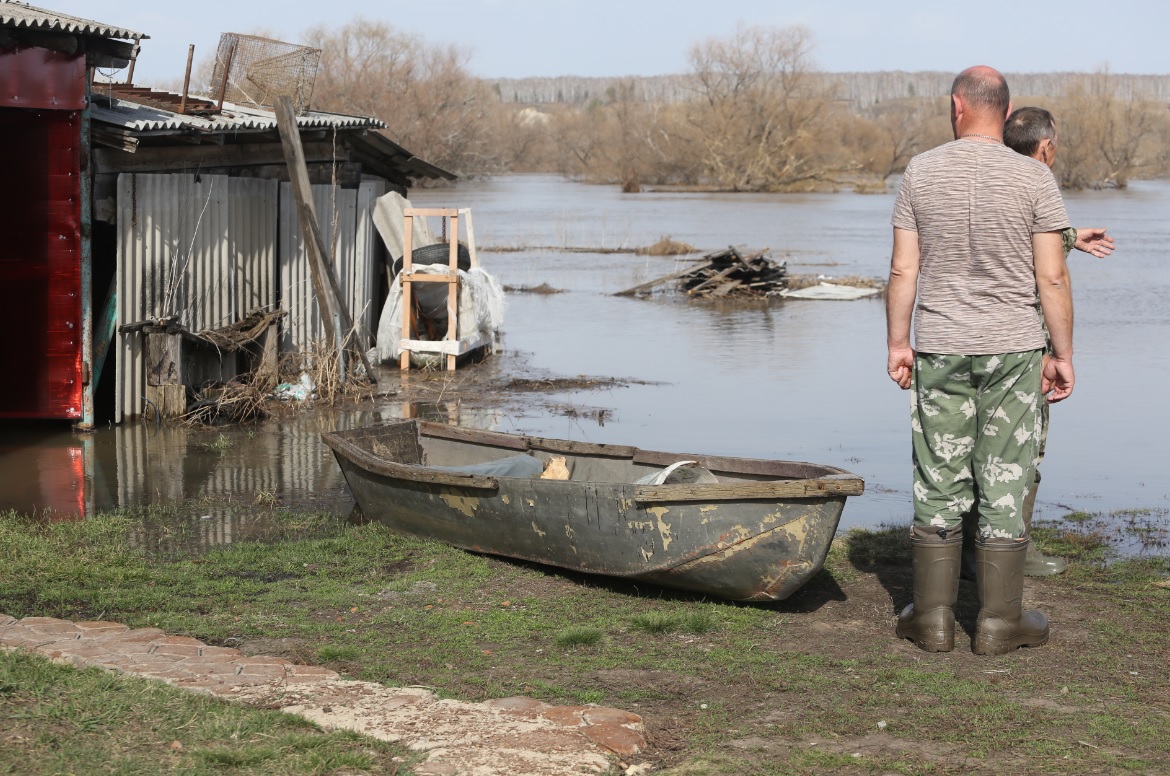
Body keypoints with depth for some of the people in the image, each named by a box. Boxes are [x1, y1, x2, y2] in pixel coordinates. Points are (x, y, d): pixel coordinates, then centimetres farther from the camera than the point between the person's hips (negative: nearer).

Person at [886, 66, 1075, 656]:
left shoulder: (921, 173, -2)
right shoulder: (1034, 178, -5)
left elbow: (903, 269, -1)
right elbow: (1052, 278, -6)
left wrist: (896, 345, 8)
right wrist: (1062, 355, 2)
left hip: (939, 350, 1)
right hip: (1012, 349, -1)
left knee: (939, 484, 8)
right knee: (1004, 485, 5)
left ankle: (932, 618, 12)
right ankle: (999, 622, 9)